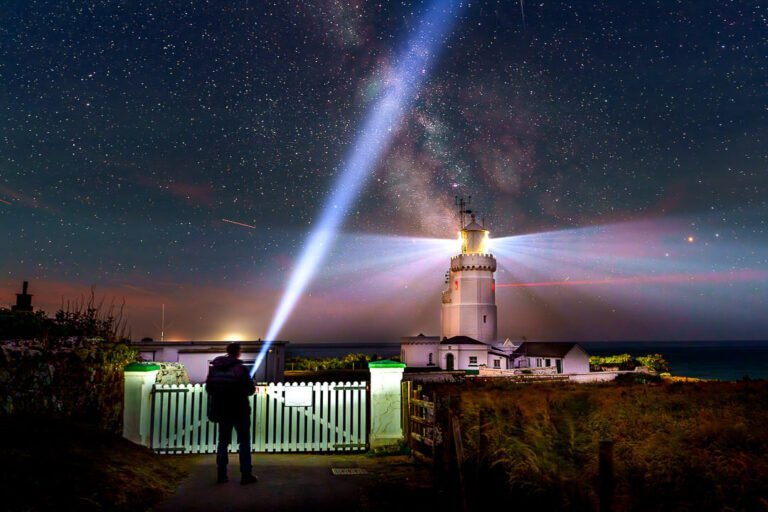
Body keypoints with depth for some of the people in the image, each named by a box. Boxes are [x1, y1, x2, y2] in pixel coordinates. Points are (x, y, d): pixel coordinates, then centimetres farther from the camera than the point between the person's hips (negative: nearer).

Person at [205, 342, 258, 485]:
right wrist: (253, 388, 11)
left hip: (222, 410, 4)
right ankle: (246, 474, 1)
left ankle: (221, 474, 11)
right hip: (239, 411, -4)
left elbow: (208, 388, 6)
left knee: (223, 441, 12)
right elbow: (250, 390, -11)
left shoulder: (215, 368, 1)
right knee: (244, 442, 2)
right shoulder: (241, 369, -13)